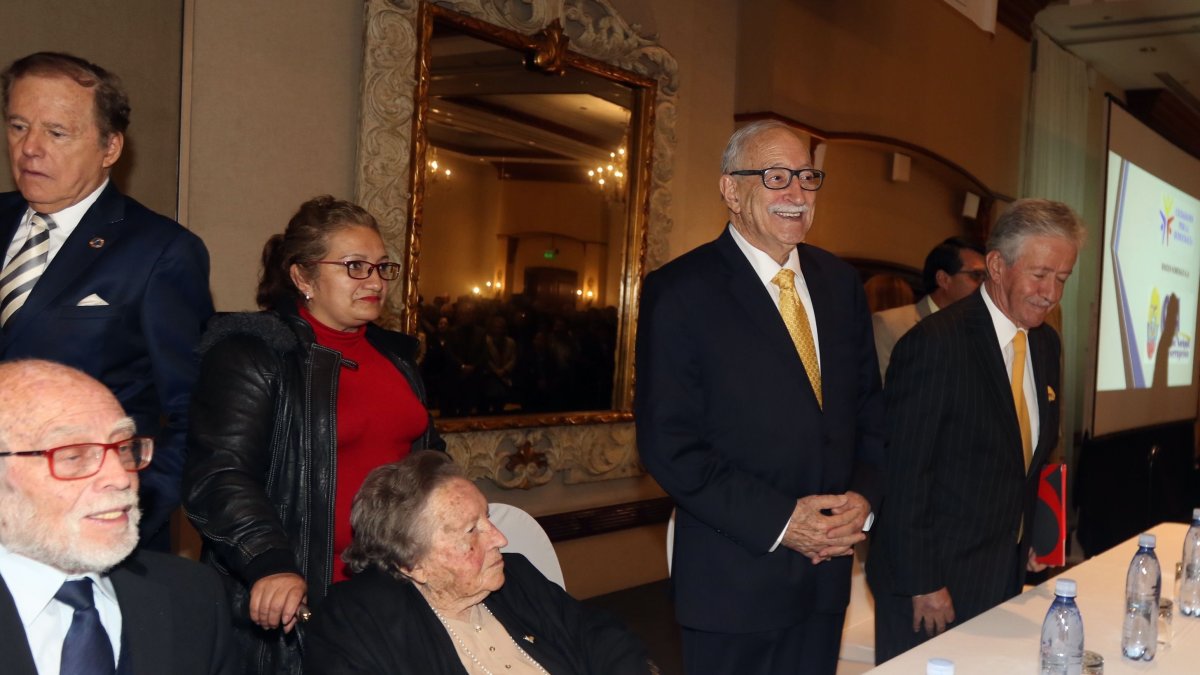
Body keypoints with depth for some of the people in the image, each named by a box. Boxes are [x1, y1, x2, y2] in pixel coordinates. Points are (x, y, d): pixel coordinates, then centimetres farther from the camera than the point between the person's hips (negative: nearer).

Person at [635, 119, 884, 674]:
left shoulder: (839, 282, 7)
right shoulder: (679, 292, -11)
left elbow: (869, 405, 12)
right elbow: (668, 443, -15)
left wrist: (864, 494, -5)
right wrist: (779, 521, -17)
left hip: (829, 566, 5)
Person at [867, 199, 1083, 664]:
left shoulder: (1046, 345, 6)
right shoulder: (934, 345, -20)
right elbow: (904, 477, -20)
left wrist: (1025, 539, 12)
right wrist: (922, 586, -18)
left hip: (1006, 573, 7)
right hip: (930, 580, -7)